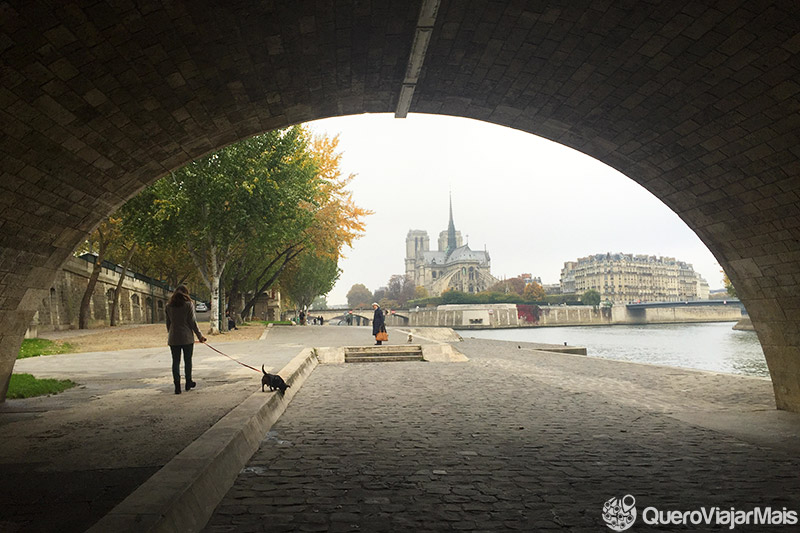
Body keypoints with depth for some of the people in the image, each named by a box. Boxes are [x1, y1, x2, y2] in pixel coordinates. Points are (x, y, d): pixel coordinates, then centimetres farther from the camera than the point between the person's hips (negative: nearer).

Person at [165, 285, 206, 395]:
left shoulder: (169, 305, 5)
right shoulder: (189, 304, -6)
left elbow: (168, 322, 10)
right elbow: (192, 322, -7)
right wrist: (199, 335, 0)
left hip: (173, 339, 2)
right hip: (187, 337, -2)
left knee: (175, 361, 5)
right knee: (187, 360, 11)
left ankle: (177, 386, 2)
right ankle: (188, 383, 22)